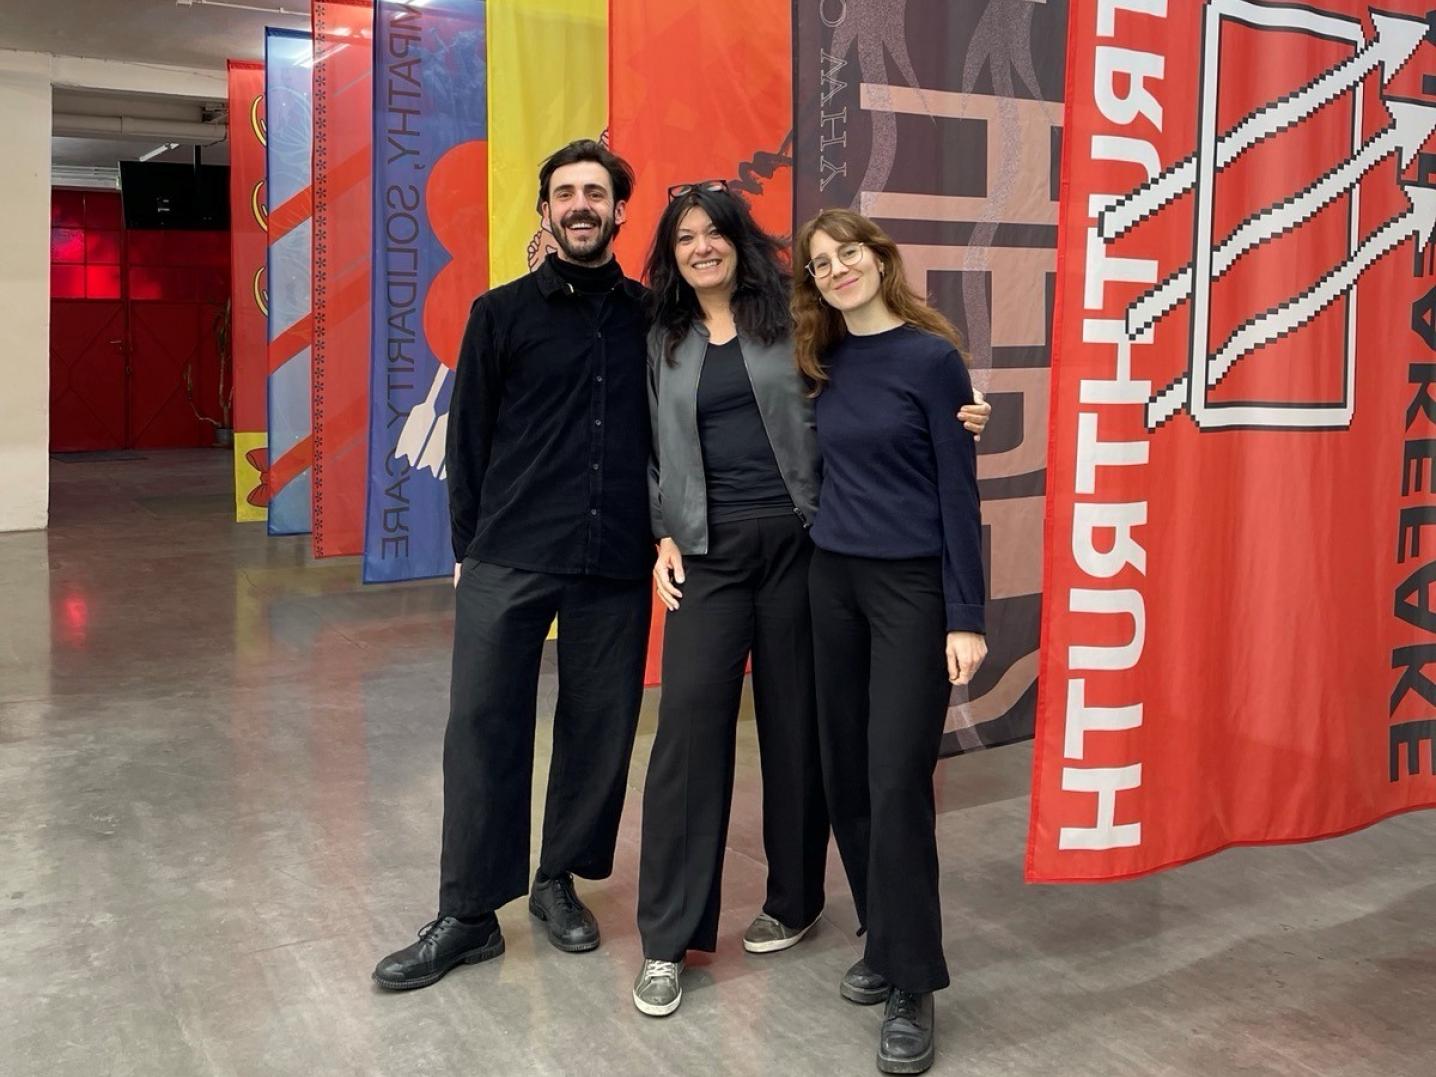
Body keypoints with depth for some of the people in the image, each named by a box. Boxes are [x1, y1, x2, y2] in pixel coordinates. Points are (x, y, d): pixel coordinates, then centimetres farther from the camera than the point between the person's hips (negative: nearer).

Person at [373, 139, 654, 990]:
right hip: (508, 560, -1)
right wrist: (468, 545, 4)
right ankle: (470, 914, 8)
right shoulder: (503, 312, 5)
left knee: (601, 726, 7)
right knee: (484, 723, -2)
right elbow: (469, 435, 6)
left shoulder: (652, 314, 8)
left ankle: (560, 879, 26)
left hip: (616, 563, 2)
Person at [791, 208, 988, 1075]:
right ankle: (885, 941, 26)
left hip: (913, 586, -6)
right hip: (832, 580, 6)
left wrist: (966, 616, -13)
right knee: (846, 772, 9)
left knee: (897, 780, -7)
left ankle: (914, 989, 4)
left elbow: (959, 491, -10)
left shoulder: (932, 358, -8)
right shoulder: (823, 364, 8)